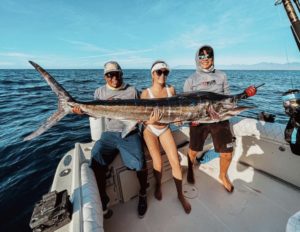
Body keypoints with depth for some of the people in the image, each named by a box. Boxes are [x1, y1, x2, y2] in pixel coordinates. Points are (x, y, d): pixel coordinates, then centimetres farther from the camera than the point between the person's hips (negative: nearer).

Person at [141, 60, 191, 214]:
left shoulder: (171, 90, -6)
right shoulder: (146, 93, -15)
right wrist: (150, 121, -37)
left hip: (165, 129, 3)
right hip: (150, 129, -2)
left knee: (175, 162, -2)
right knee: (157, 162, -6)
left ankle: (180, 195, 20)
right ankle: (158, 185, 29)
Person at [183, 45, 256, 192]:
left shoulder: (221, 76, 8)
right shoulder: (191, 80, 2)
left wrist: (245, 94, -3)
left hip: (220, 119, 2)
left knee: (227, 154, 2)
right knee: (193, 151, 10)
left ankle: (223, 176, 37)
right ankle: (190, 169, 46)